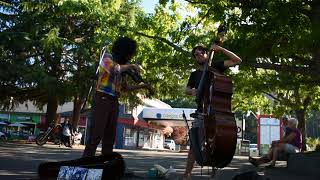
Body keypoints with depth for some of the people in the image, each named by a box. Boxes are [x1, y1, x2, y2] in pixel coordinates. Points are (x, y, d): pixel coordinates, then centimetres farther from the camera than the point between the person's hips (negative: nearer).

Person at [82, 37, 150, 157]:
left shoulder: (121, 65, 19)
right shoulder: (107, 58, -1)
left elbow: (124, 87, 22)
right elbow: (113, 69, -26)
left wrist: (142, 86, 14)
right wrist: (130, 66, -13)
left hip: (114, 101, 7)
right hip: (102, 99, -7)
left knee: (110, 135, 7)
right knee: (96, 133, -12)